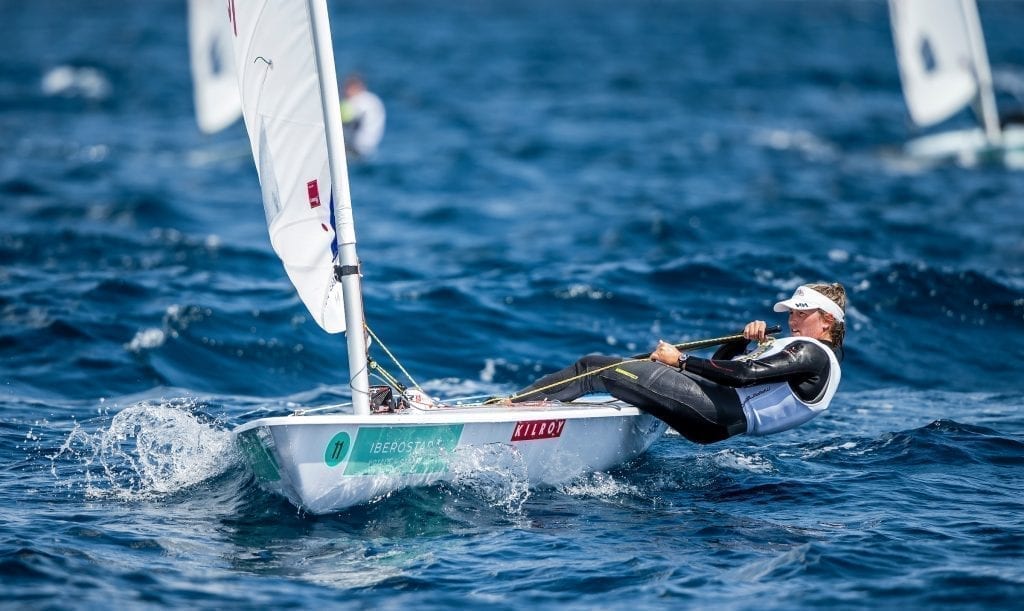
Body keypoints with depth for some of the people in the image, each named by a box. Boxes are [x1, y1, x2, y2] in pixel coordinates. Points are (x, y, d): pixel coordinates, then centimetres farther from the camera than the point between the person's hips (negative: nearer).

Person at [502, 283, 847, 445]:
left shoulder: (814, 354, -3)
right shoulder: (794, 349, 29)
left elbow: (743, 374, -17)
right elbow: (721, 366, 28)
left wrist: (682, 361, -11)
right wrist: (744, 340, 9)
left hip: (716, 413, -10)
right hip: (716, 408, 10)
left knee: (599, 371, -12)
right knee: (593, 364, 7)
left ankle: (513, 406, -14)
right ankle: (515, 402, 2)